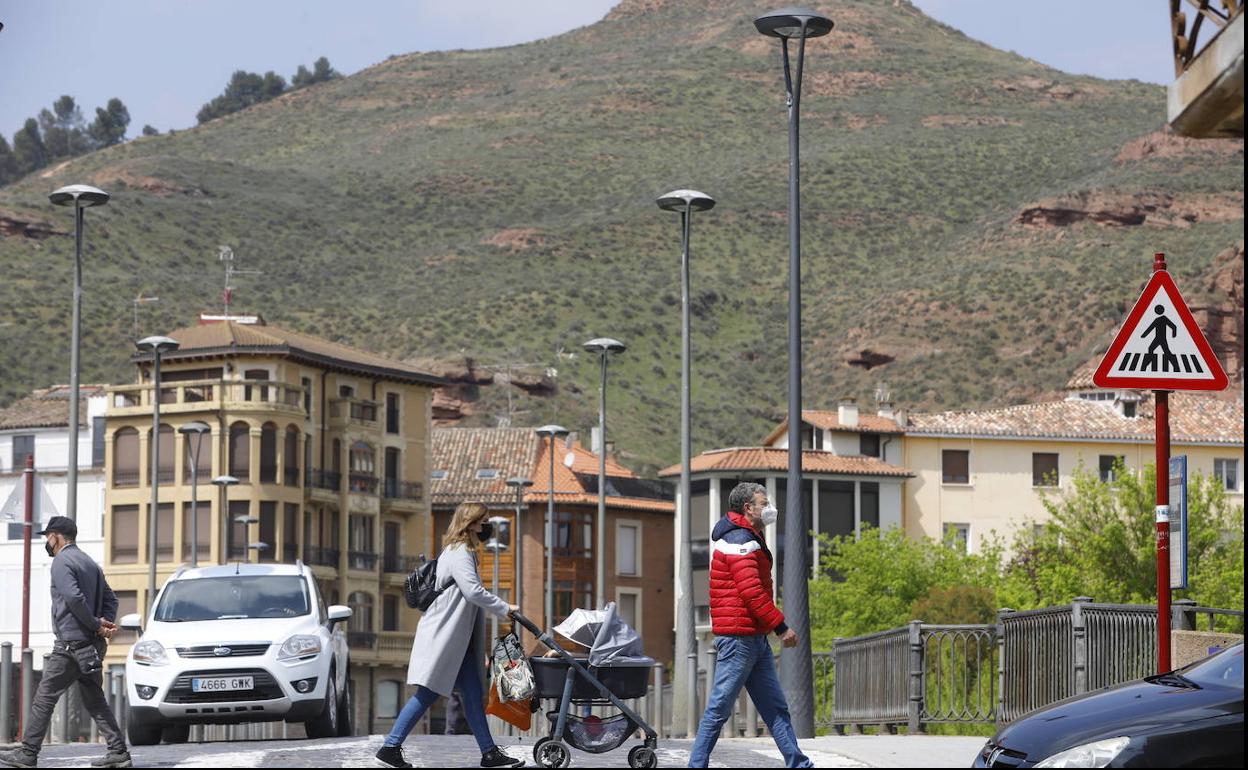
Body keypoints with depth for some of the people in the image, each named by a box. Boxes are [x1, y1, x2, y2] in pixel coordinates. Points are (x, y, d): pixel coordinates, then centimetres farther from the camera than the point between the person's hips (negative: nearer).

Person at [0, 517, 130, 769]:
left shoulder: (62, 562, -9)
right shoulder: (90, 562, 19)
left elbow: (74, 598, -23)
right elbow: (110, 598, 17)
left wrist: (96, 625, -15)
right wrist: (106, 624, 0)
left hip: (70, 644, -8)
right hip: (92, 645, 8)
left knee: (44, 699, -3)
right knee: (95, 701, 11)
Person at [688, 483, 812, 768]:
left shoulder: (749, 539, 21)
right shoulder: (740, 541, -13)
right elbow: (751, 592, -21)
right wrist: (781, 626, -18)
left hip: (755, 637, 11)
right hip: (739, 636, -11)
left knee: (775, 707, 8)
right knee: (719, 708, -6)